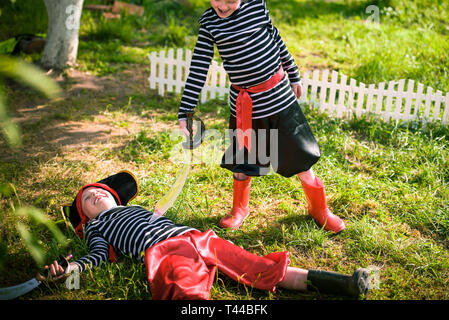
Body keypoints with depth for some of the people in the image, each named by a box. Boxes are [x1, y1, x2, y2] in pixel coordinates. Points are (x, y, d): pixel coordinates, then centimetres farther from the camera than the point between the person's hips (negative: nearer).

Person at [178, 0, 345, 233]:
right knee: (242, 160, 12)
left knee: (298, 154, 8)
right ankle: (240, 209, 39)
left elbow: (276, 39, 7)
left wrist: (294, 76, 16)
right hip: (243, 105, 0)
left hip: (277, 96, 0)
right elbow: (199, 66, -7)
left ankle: (318, 209, 29)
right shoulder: (209, 22, -5)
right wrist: (185, 112, -10)